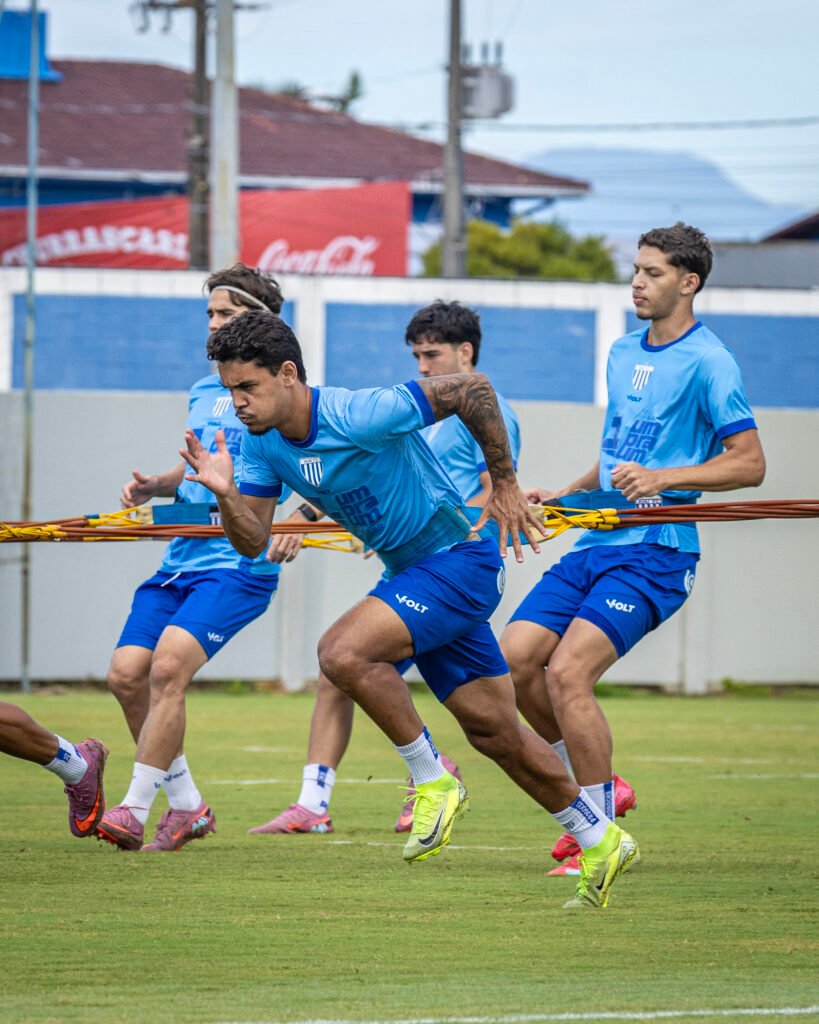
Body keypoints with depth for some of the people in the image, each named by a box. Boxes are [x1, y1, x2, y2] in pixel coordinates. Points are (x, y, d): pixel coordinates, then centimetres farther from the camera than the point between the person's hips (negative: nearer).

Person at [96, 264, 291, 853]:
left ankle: (135, 809, -15)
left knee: (168, 668, -22)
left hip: (238, 565, -8)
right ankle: (187, 805, 10)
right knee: (125, 674, -3)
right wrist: (153, 486, 9)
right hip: (182, 559, 8)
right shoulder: (203, 394, 18)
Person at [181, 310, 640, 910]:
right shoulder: (263, 444, -3)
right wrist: (226, 493, -24)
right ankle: (603, 842, 25)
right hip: (411, 573, 9)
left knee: (343, 653, -26)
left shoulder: (362, 415, -26)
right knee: (494, 731, 12)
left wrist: (505, 485, -11)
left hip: (459, 559, -9)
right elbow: (252, 542, -3)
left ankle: (433, 781, -9)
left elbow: (472, 389, -19)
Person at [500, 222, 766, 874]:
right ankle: (595, 787, 16)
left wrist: (661, 478, -20)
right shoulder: (623, 354, 17)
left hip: (655, 552, -8)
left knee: (567, 673, -21)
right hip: (595, 543, 8)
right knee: (513, 661, -3)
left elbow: (750, 463, -11)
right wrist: (565, 495, 16)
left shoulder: (707, 361, -8)